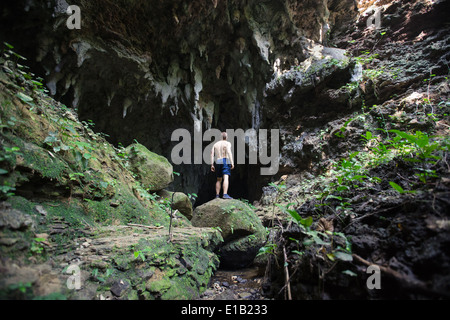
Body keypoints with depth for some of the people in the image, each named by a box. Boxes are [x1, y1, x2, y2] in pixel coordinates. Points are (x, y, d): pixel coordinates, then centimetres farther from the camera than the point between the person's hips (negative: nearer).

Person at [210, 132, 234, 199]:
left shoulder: (215, 144, 17)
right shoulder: (227, 143, 2)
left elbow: (212, 154, 8)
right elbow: (229, 152, -14)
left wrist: (212, 165, 8)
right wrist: (232, 163, -17)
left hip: (218, 162, 5)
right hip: (225, 161, -5)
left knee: (219, 180, 14)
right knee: (226, 178, -16)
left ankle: (217, 196, 13)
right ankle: (225, 194, -30)